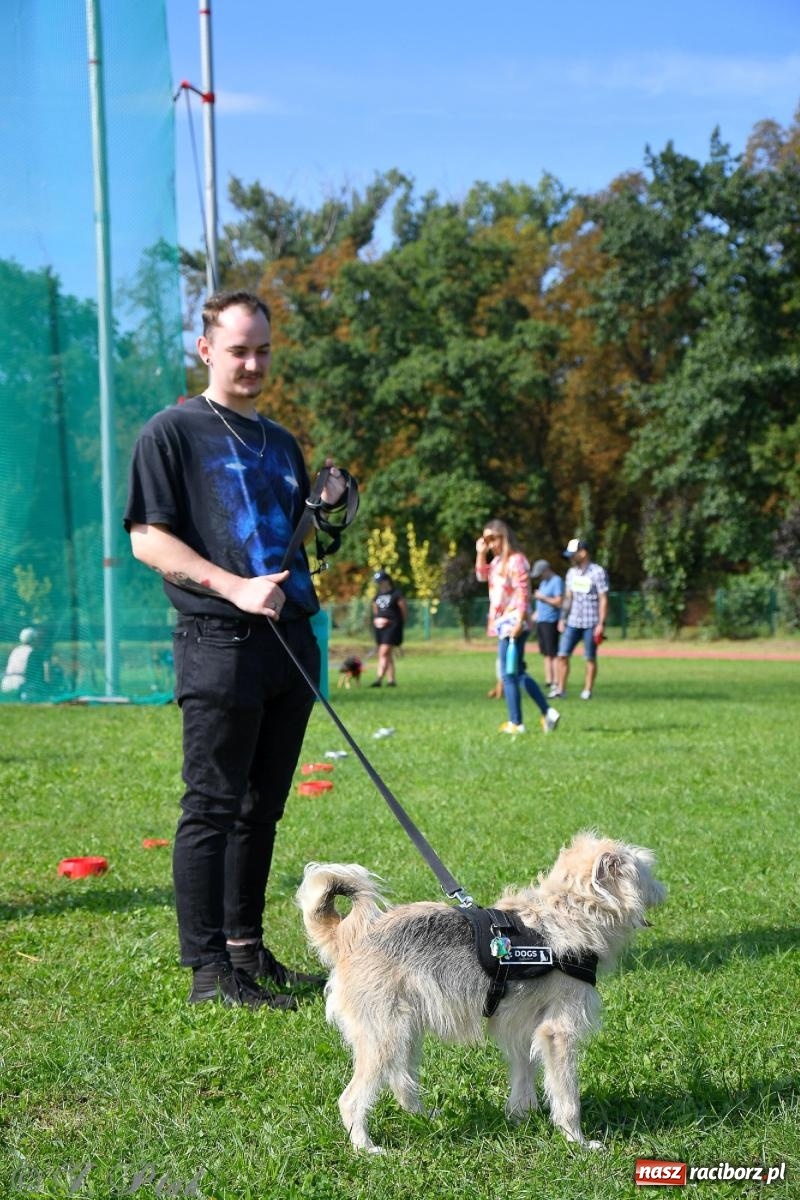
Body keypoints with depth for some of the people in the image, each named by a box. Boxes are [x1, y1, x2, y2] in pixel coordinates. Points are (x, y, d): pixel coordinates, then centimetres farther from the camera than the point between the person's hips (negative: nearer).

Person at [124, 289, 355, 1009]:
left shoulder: (281, 443, 21)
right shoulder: (174, 432, 0)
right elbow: (147, 540, -8)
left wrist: (330, 511, 7)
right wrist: (234, 587, -18)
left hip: (292, 640, 7)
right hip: (220, 644, -7)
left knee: (262, 807, 11)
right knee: (213, 808, -5)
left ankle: (248, 949, 21)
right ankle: (209, 970, -2)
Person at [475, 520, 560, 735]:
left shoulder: (516, 560, -13)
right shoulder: (497, 560, 15)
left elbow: (523, 593, -18)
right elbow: (482, 576, 24)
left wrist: (519, 622, -24)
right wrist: (481, 553, 10)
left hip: (512, 624, -10)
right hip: (503, 623, 10)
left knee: (509, 675, -6)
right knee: (518, 673, 14)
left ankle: (516, 723, -1)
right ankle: (548, 713, 18)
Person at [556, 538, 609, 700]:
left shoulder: (597, 572, -10)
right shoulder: (572, 573, 10)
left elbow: (603, 599, -10)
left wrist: (601, 623, -15)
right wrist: (563, 618, 11)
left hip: (591, 624, -6)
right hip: (572, 622, 6)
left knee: (590, 658, 1)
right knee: (562, 655, -1)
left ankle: (588, 691, 10)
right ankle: (561, 689, 4)